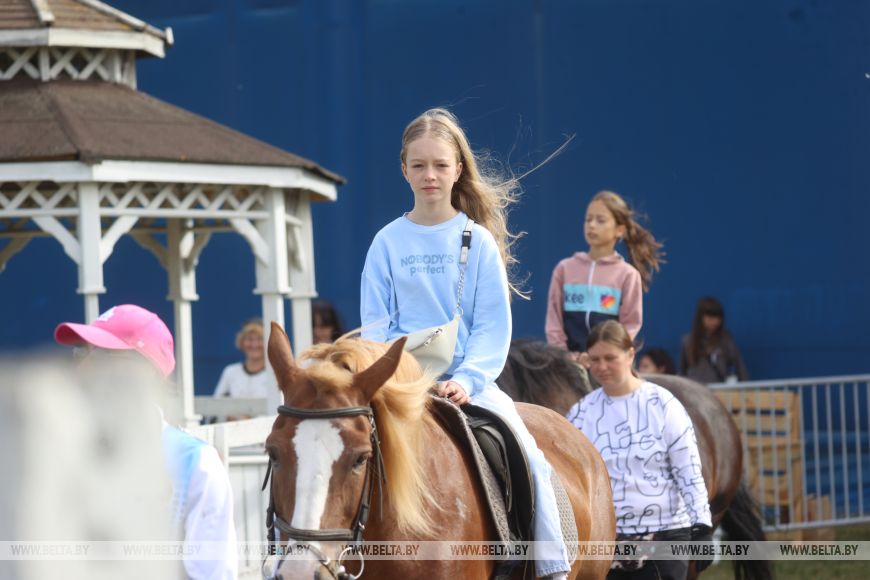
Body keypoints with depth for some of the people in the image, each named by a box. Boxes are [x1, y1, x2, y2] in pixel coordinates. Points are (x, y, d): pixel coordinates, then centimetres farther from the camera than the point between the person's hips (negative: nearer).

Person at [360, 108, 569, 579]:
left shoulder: (478, 242, 1)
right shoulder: (388, 243, 4)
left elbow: (493, 326, -3)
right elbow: (375, 323, 4)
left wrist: (465, 380, -17)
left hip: (470, 378, -1)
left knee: (530, 460, -20)